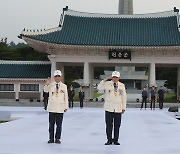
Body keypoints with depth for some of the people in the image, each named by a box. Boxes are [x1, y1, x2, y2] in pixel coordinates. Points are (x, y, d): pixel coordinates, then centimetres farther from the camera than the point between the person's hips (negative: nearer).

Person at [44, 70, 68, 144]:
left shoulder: (64, 86, 5)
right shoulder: (51, 84, 3)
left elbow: (66, 97, 8)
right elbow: (46, 90, -12)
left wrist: (66, 107, 5)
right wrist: (47, 84, -32)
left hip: (60, 108, 0)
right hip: (51, 108, 0)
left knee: (59, 124, 3)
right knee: (51, 124, 5)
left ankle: (57, 138, 11)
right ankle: (51, 138, 12)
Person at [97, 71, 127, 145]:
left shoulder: (122, 86, 8)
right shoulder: (107, 84, 3)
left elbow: (124, 97, 10)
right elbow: (99, 88, -8)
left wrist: (123, 107, 7)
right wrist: (104, 80, -12)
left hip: (118, 108, 1)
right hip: (109, 108, -1)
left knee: (117, 125, 4)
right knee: (109, 125, 1)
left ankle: (115, 140, 14)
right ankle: (109, 140, 10)